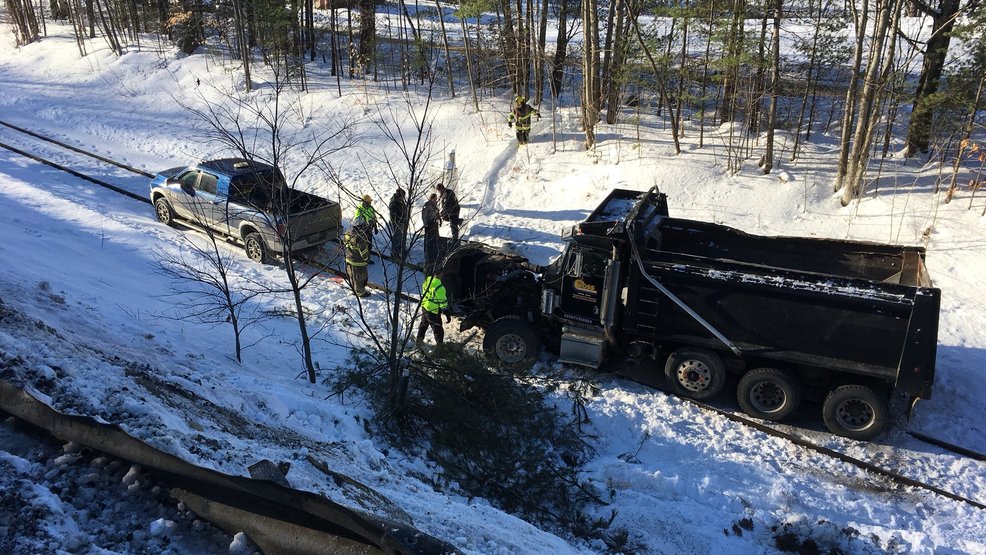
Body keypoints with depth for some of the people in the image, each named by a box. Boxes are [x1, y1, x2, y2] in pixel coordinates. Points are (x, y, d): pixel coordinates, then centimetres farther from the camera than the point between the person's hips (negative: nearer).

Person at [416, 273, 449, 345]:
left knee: (424, 324, 30)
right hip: (433, 311, -9)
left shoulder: (427, 281, -6)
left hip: (424, 307, 9)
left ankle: (419, 340, 48)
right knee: (438, 330, 4)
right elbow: (443, 302, -24)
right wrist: (447, 315, -17)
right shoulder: (439, 287, -30)